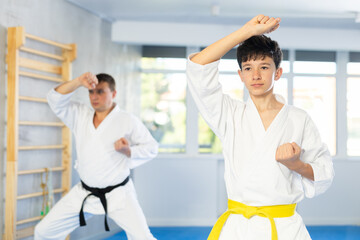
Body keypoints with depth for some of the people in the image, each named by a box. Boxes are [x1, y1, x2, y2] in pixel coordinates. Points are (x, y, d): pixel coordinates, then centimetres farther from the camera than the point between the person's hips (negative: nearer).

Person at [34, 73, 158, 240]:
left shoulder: (128, 121, -9)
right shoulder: (80, 116, 3)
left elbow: (151, 147, -3)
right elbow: (55, 100, -9)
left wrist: (129, 151, -22)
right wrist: (78, 82, -23)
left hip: (117, 194, -4)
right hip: (84, 193, 4)